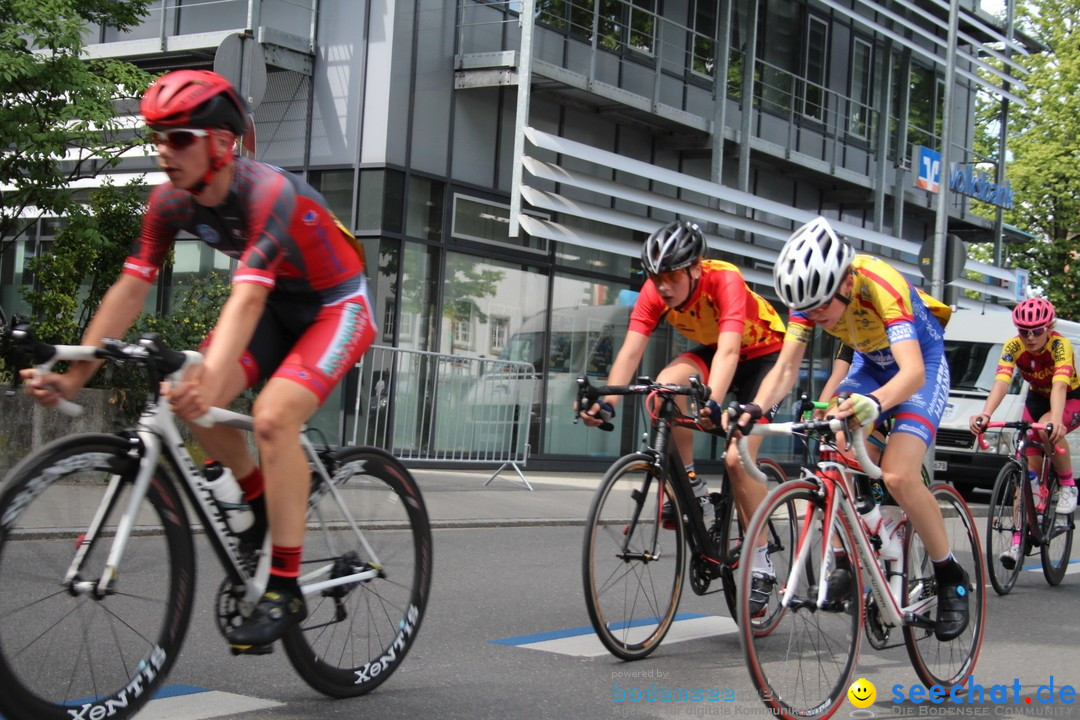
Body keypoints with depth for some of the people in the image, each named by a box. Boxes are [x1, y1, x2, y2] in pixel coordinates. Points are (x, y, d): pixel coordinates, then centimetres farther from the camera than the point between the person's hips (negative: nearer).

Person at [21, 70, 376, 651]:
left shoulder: (268, 193, -33)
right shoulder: (171, 201, -12)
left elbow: (247, 297, -44)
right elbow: (130, 288, -12)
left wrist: (210, 379, -58)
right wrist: (76, 373, -20)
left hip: (337, 307, -7)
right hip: (279, 308, 7)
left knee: (272, 417, -27)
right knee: (191, 400, -14)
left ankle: (285, 591, -18)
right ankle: (263, 502, 13)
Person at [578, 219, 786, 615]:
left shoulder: (725, 280, -35)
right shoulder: (655, 291, -21)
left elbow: (729, 351, -47)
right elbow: (630, 351, -28)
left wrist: (712, 404, -63)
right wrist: (607, 403, -45)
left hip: (763, 354, -5)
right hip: (711, 350, 5)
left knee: (737, 458, -19)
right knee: (666, 385, -30)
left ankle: (761, 565, -3)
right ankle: (692, 490, -13)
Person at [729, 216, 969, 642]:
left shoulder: (881, 285, -37)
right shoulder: (811, 294, -21)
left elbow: (912, 371, -46)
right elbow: (786, 368, -21)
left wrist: (874, 404, -66)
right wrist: (755, 408, -40)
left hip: (922, 364, -6)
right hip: (869, 364, 6)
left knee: (898, 475, -22)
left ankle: (951, 578, -4)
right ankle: (845, 563, 4)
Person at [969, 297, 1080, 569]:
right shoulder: (1013, 347, -22)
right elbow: (1001, 382, -37)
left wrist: (1055, 420, -63)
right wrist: (985, 414, -55)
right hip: (1037, 400, 4)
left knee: (1048, 430, -36)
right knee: (1027, 469, -7)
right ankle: (1018, 541, -9)